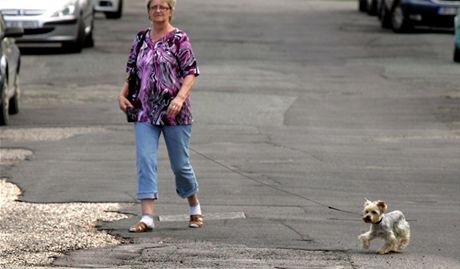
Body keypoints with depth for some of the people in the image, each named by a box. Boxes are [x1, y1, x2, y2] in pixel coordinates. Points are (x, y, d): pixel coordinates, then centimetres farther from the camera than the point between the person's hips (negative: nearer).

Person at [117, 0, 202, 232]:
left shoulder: (179, 39, -5)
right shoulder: (141, 39, 10)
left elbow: (191, 72, -9)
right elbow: (132, 72, 19)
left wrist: (180, 97, -24)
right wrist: (122, 93, 2)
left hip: (174, 112, -4)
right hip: (145, 112, 4)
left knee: (180, 164, 7)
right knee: (144, 161, -10)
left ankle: (194, 206, 31)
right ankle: (147, 217, -15)